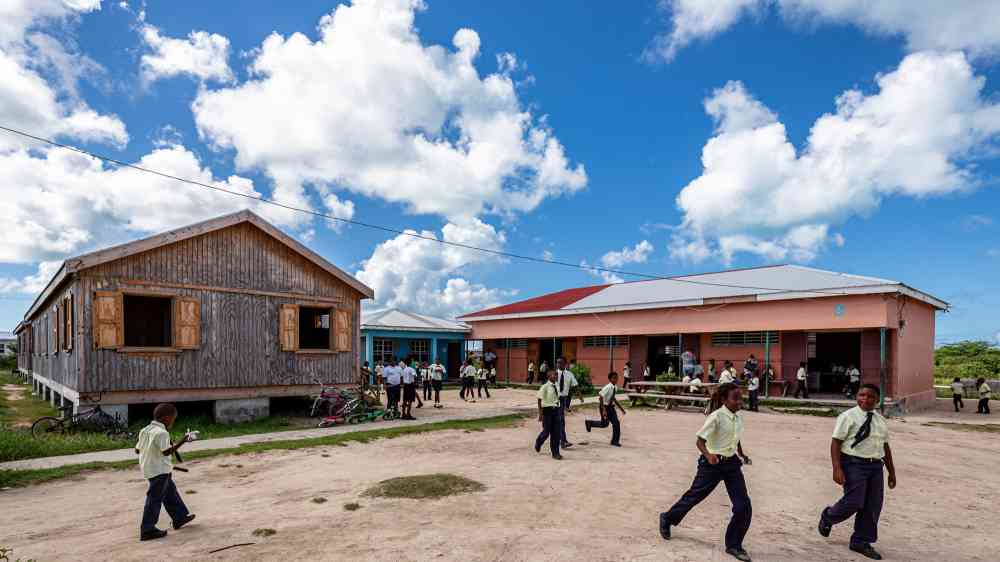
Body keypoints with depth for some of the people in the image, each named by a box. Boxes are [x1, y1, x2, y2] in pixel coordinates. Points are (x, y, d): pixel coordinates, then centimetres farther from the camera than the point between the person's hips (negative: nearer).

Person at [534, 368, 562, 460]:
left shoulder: (556, 386, 5)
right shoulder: (545, 387, -12)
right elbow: (540, 400, -11)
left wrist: (559, 409, 17)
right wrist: (540, 413, -13)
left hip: (556, 410, 5)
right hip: (547, 410, -5)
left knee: (556, 432, 4)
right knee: (546, 432, 3)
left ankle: (555, 453, 13)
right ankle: (538, 442, 36)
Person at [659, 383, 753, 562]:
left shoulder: (739, 418, 2)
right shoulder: (716, 416, -18)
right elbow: (700, 441, -19)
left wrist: (742, 456, 7)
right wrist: (708, 455, -36)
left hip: (732, 464, 6)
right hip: (713, 464, -6)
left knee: (744, 507, -3)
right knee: (694, 496, 10)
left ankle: (734, 545, 17)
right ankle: (667, 519, 36)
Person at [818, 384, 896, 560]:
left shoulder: (880, 420, 13)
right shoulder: (848, 417, -6)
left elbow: (885, 446, 19)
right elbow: (836, 442, -11)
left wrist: (892, 472, 18)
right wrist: (837, 469, -20)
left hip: (875, 466, 6)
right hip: (854, 464, -6)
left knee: (873, 506, 7)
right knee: (854, 503, -11)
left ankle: (861, 542, 22)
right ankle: (827, 517, 17)